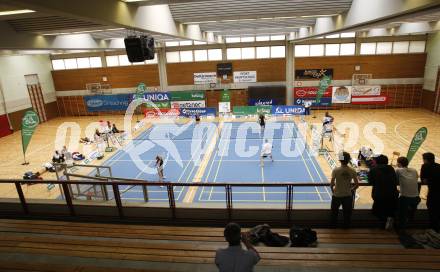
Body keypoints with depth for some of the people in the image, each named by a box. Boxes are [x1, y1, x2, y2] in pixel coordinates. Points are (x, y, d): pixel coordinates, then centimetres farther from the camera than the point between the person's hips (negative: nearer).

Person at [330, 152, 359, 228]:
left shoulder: (336, 170, -17)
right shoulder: (352, 171, -9)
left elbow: (331, 184, -14)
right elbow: (357, 184, -3)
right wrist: (351, 190, 13)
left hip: (337, 195, -1)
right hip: (348, 196, 2)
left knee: (334, 213, 19)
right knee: (347, 213, 18)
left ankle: (333, 227, 31)